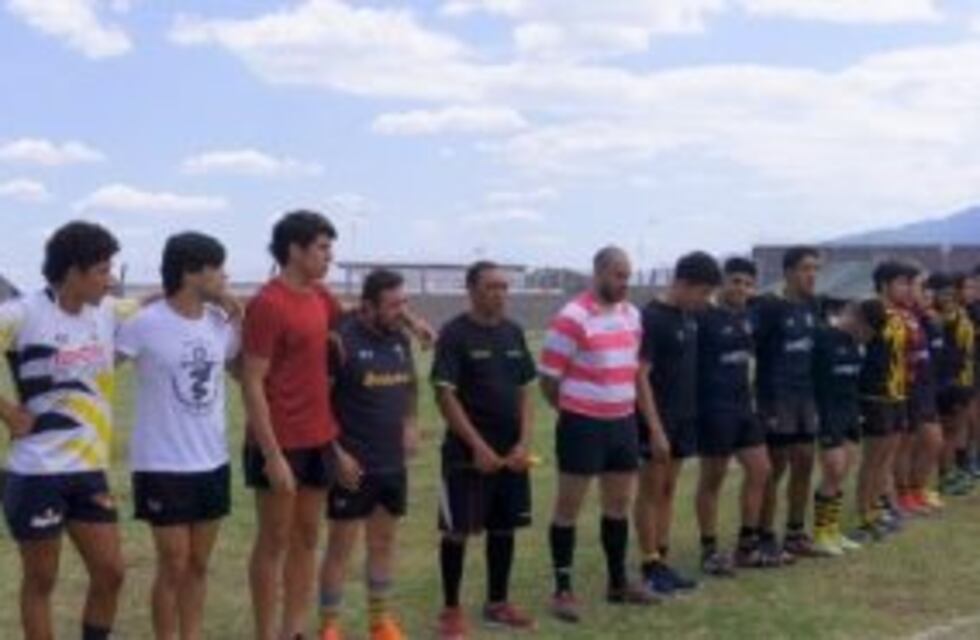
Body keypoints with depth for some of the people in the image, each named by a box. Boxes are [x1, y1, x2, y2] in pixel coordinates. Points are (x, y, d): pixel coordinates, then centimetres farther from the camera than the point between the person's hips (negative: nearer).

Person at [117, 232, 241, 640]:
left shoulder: (221, 321, 3)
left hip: (212, 461, 6)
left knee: (198, 565, 14)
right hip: (162, 466, -6)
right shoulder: (146, 324, -16)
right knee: (173, 567, 3)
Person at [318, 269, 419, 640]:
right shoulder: (341, 340, -16)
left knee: (384, 542, 15)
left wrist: (409, 424, 6)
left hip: (393, 463, 7)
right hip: (353, 464, -7)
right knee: (341, 545, 2)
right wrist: (335, 452, -17)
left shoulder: (400, 338, 6)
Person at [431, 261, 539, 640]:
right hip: (468, 452, -6)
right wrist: (477, 445, -17)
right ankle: (451, 609, 12)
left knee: (504, 528, 12)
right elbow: (445, 395, -14)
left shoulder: (514, 332, 8)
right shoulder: (455, 334, -10)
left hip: (512, 451, 6)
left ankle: (498, 603, 25)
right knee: (457, 530, 0)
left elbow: (526, 390, 10)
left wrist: (524, 442, -2)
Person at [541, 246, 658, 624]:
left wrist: (655, 427, 13)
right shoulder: (572, 319, -15)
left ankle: (618, 582, 29)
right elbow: (548, 381, -11)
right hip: (583, 426, -7)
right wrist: (575, 414, 3)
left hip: (623, 424, 7)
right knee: (569, 507, 2)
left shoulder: (631, 315, 9)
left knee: (619, 504, 15)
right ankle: (563, 590, 10)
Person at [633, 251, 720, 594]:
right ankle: (649, 565, 8)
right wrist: (654, 427, -20)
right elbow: (641, 376, -18)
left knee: (668, 491, 12)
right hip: (658, 420, -8)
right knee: (650, 491, 1)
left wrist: (691, 415, 12)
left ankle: (662, 561, 18)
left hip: (683, 418, 8)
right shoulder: (652, 318, -15)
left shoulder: (689, 317, 9)